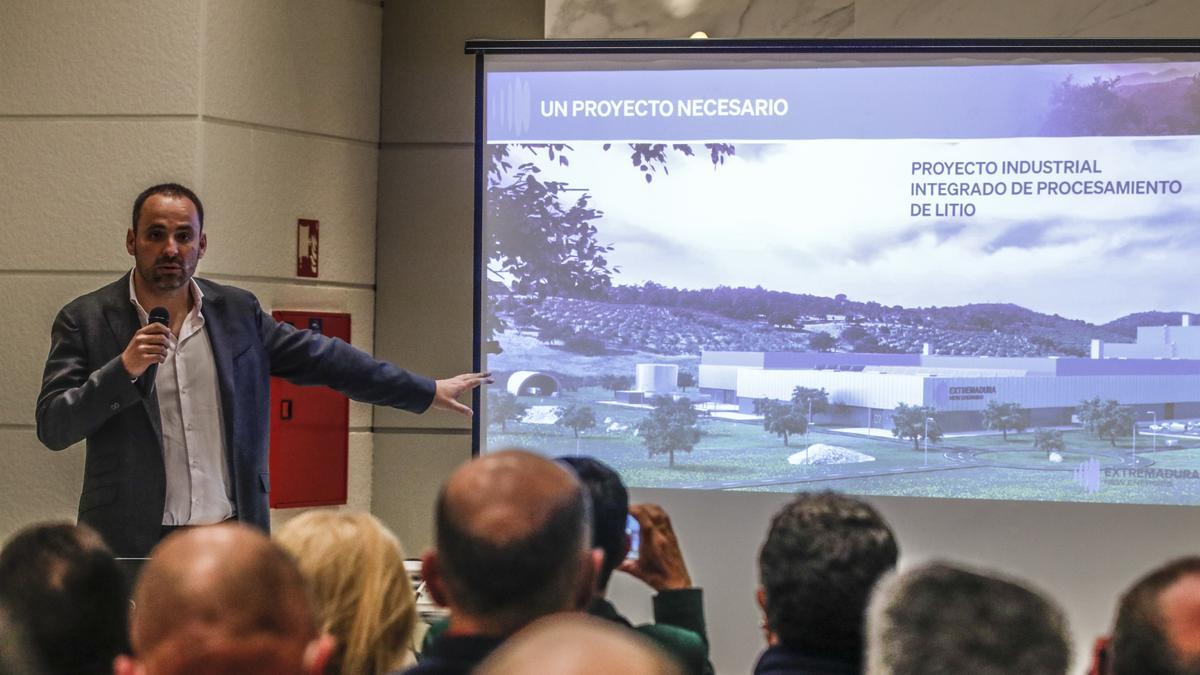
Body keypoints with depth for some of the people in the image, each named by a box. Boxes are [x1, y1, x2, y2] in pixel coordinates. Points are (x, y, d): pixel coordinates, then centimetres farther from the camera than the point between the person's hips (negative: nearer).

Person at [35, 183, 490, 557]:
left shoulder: (237, 312, 9)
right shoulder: (86, 320, 0)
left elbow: (323, 359, 16)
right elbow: (52, 428, -6)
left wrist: (429, 392, 17)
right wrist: (124, 369, -20)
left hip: (232, 539, 3)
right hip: (132, 544, -2)